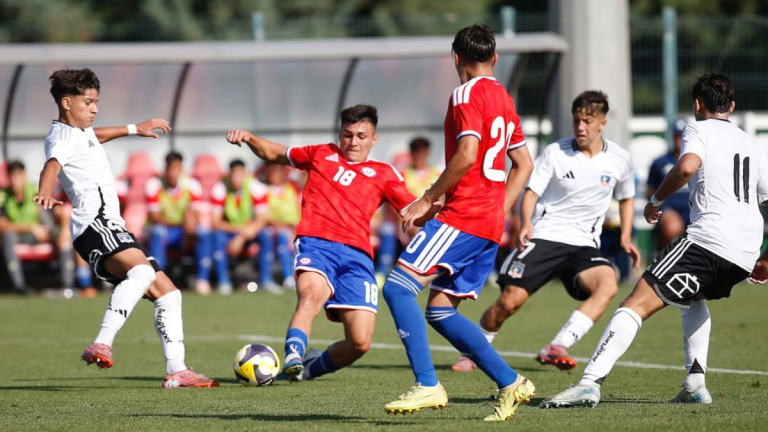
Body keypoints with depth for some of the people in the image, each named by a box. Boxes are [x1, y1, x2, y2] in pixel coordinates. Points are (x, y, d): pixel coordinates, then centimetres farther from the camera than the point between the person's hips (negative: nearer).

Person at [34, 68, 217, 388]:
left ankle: (176, 371, 10)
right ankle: (102, 345, -48)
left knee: (167, 293, 9)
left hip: (113, 230, 10)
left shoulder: (81, 131, 23)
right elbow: (52, 165, -31)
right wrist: (45, 193, -52)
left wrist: (134, 129, 58)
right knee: (143, 270, -36)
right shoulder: (61, 138, -8)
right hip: (95, 226, -10)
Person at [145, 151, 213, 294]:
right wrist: (176, 224, -32)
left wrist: (190, 226, -39)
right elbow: (154, 218, -15)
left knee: (205, 232, -28)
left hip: (185, 232, 2)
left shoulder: (192, 185, -7)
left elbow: (196, 217, -13)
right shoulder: (153, 185, -11)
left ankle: (202, 280, -26)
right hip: (164, 229, -2)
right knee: (158, 232, -36)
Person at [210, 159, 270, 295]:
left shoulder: (257, 188, -14)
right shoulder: (219, 190, -14)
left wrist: (241, 238, -29)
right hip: (229, 232, 0)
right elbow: (215, 222, -15)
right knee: (218, 236, -32)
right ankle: (224, 282, -25)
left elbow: (262, 220, -17)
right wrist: (240, 229, -28)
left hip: (251, 232, 0)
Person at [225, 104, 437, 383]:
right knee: (312, 294, -37)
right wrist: (248, 138, 19)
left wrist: (439, 206, -7)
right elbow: (274, 154, 38)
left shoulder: (383, 173, 22)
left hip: (356, 253, 1)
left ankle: (311, 368, 15)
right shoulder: (322, 154, 26)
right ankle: (293, 359, -49)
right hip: (316, 244, -1)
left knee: (360, 343, -11)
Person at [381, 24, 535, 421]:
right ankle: (511, 384, 5)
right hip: (491, 225, 9)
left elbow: (467, 155, -20)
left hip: (463, 216, -9)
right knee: (440, 311, 11)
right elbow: (524, 164, 24)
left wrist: (428, 200, -13)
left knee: (398, 287, -13)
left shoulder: (467, 95, -7)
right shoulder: (503, 99, 20)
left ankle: (428, 386, -22)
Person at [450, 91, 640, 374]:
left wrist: (626, 237, 7)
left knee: (608, 285, -30)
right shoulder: (555, 153, -4)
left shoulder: (619, 159, 3)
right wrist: (526, 224, -23)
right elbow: (531, 191, -4)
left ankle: (557, 348, -37)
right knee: (509, 301, -11)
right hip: (544, 236, -1)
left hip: (584, 244, 2)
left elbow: (626, 198, 20)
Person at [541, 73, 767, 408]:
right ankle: (695, 385, 24)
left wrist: (656, 200, -2)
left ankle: (590, 383, -28)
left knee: (636, 304, -12)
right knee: (695, 298, 37)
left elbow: (687, 167, -17)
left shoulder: (699, 130, 6)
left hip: (708, 239, -8)